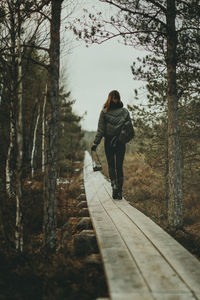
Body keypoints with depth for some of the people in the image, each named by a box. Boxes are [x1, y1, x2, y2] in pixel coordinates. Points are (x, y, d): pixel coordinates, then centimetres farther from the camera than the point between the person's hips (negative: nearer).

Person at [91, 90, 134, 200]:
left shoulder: (104, 112, -5)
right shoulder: (125, 111, -1)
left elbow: (100, 129, -7)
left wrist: (95, 143, -4)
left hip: (108, 141, -1)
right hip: (121, 142, 1)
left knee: (111, 165, 10)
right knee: (119, 166, 8)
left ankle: (114, 184, -14)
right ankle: (119, 191, 7)